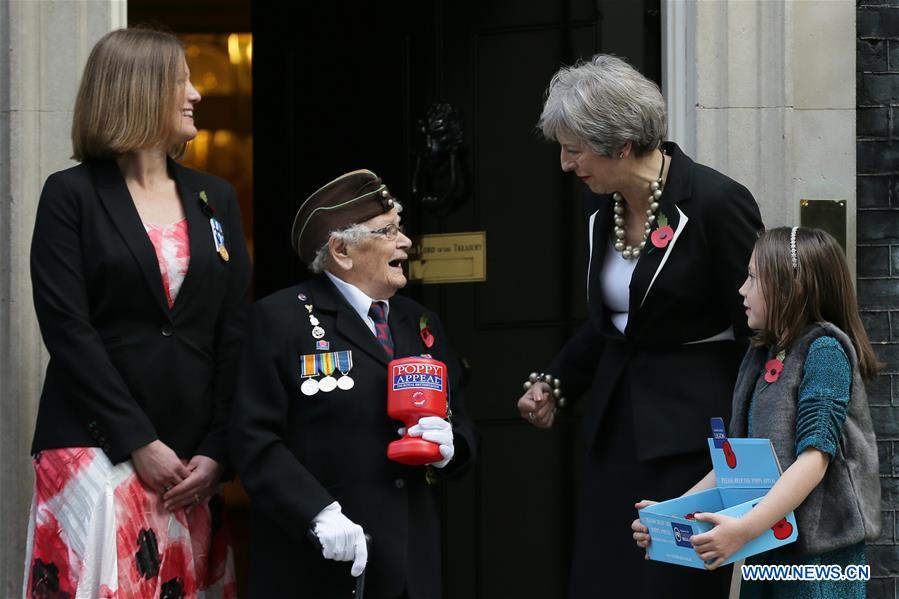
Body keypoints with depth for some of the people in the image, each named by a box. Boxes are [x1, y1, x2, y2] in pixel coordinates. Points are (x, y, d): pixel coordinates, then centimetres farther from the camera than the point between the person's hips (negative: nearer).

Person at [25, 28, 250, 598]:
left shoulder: (216, 199, 14)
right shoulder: (72, 195, 0)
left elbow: (234, 334, 9)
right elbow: (68, 330, -8)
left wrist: (217, 452, -2)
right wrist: (138, 443, -13)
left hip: (191, 455, 4)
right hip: (98, 448, -4)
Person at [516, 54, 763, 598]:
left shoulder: (716, 202, -14)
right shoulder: (605, 214, 8)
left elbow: (759, 329, -12)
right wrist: (556, 383, 8)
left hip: (691, 435, -7)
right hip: (620, 430, 7)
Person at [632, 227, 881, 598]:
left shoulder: (824, 350, -10)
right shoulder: (759, 359, 14)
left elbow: (815, 459, -20)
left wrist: (746, 528, -29)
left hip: (820, 550, -7)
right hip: (768, 547, 7)